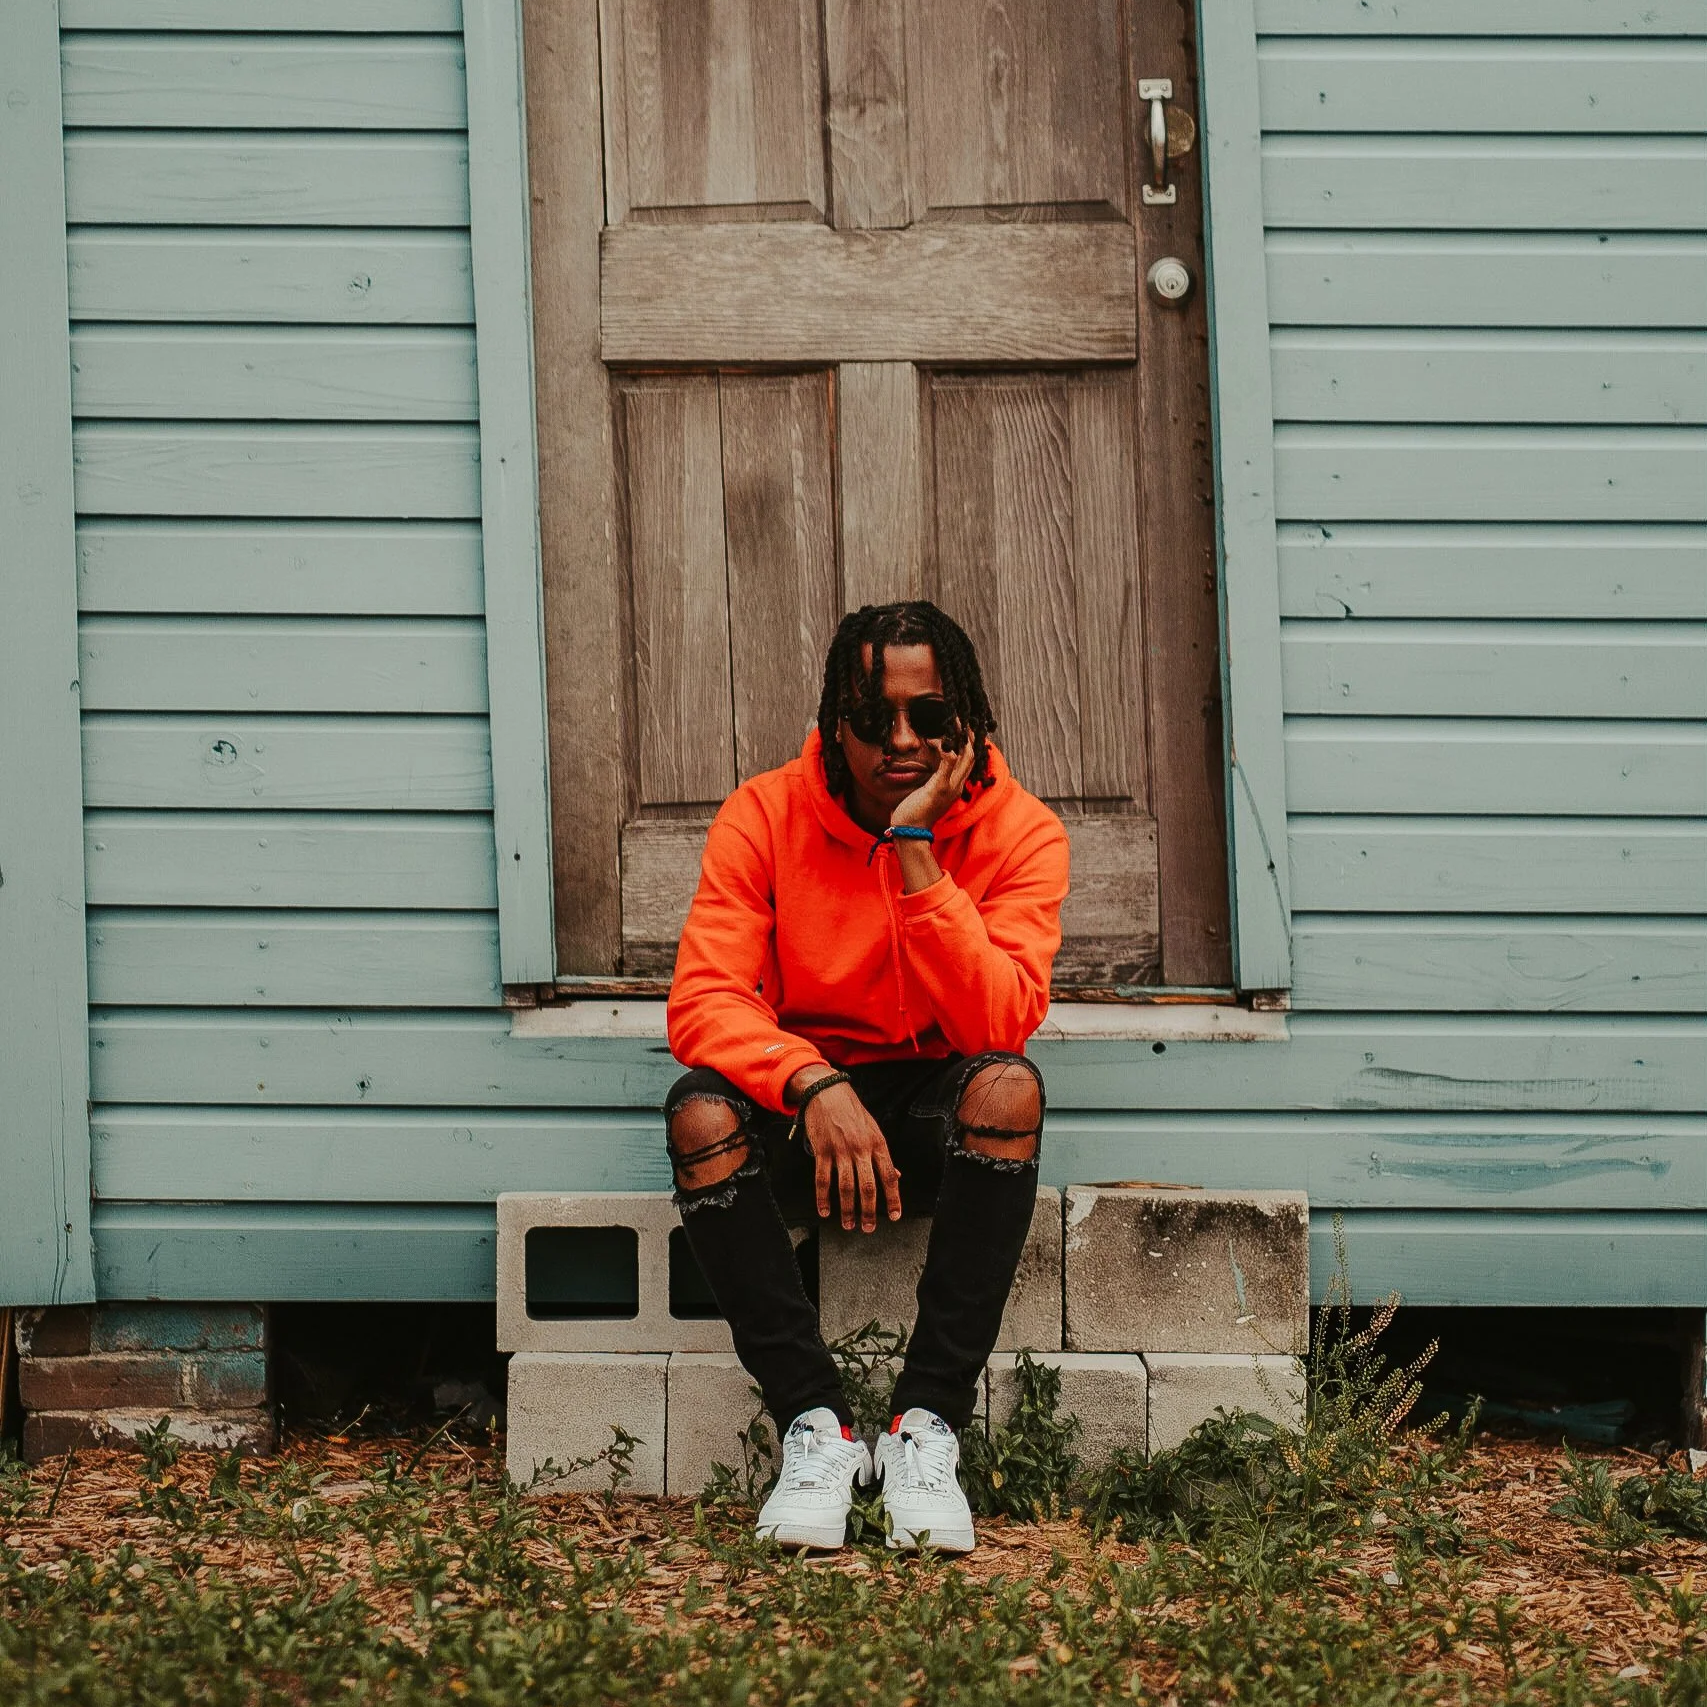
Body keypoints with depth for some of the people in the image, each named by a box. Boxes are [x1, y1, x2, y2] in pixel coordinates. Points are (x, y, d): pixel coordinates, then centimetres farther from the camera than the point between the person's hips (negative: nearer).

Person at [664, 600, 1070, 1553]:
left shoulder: (1020, 831, -11)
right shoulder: (766, 815, -10)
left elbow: (998, 1025, -25)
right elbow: (703, 1002, -18)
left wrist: (915, 850, -29)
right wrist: (814, 1086, -36)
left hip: (940, 1117, 0)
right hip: (800, 1114, 1)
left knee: (1009, 1084, -34)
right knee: (700, 1110, -31)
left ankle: (930, 1424, -29)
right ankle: (814, 1425, -25)